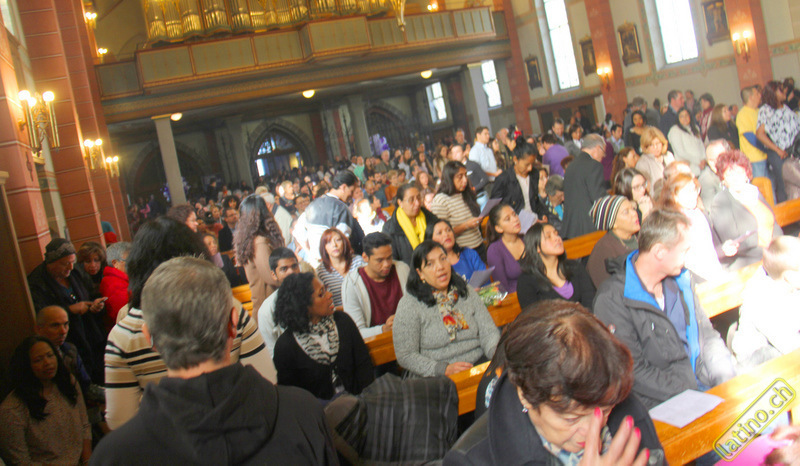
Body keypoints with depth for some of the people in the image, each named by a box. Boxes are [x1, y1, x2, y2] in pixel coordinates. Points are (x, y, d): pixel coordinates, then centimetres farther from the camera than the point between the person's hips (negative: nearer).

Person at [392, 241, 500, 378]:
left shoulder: (467, 293, 14)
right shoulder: (409, 305, -2)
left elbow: (489, 332, 10)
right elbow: (405, 356, -5)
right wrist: (444, 369, -18)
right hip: (436, 379, -4)